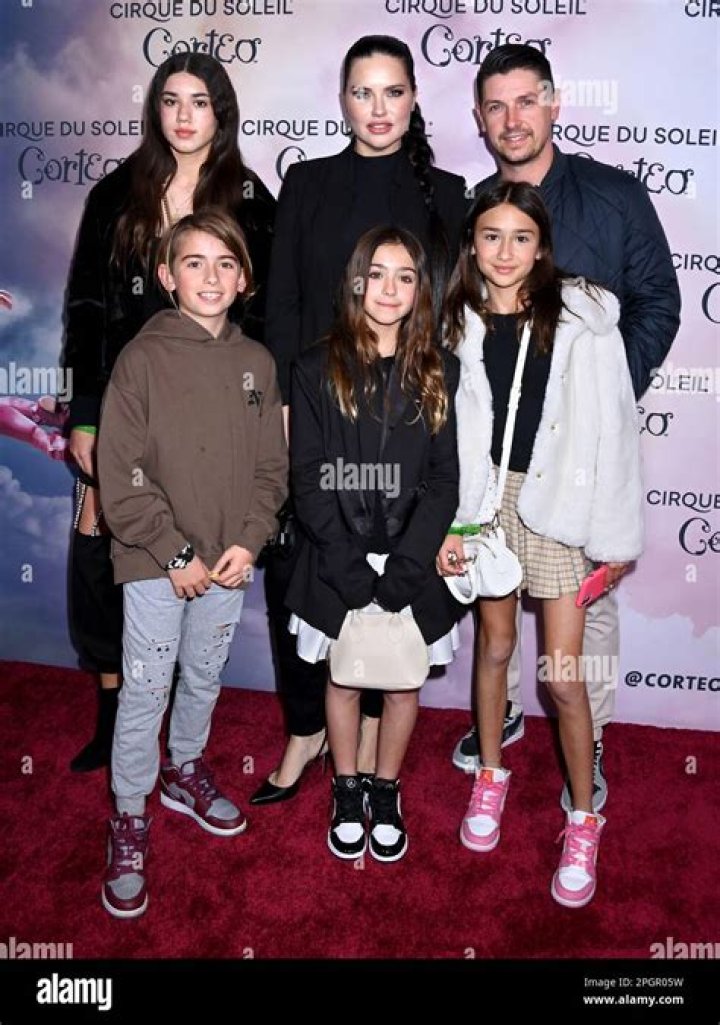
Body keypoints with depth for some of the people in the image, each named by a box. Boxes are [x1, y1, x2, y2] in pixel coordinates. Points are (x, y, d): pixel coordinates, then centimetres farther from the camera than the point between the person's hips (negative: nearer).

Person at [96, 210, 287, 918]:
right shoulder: (143, 358, -8)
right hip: (154, 562, -4)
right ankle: (130, 822, 20)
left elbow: (271, 468, 7)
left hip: (229, 561, 4)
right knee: (144, 692, 3)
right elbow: (121, 475, -11)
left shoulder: (256, 363, 4)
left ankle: (186, 771, 43)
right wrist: (176, 553, -13)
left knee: (205, 676, 18)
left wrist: (249, 541, -6)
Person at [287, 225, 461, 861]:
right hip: (338, 562, -1)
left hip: (414, 562, 1)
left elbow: (444, 480, -3)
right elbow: (309, 478, -6)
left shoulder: (441, 373, 1)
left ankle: (387, 791, 34)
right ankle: (347, 790, 34)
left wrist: (403, 566, -13)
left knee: (404, 681, 12)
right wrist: (350, 565, -15)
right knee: (344, 679, 12)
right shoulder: (318, 369, -2)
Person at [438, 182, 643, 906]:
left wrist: (616, 533, -5)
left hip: (558, 500, -2)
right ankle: (491, 775, 38)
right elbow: (447, 431, 3)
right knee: (494, 645, 15)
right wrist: (447, 523, -1)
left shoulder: (584, 317, -6)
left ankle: (583, 818, 21)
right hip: (487, 498, 3)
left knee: (564, 675, 0)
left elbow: (613, 427, -5)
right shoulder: (459, 324, 2)